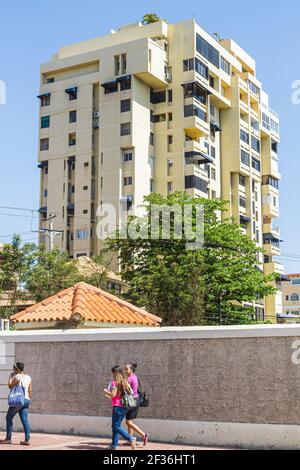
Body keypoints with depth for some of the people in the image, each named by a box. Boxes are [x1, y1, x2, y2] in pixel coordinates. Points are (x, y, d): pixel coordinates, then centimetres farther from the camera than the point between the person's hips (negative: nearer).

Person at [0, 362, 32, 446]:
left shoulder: (17, 376, -11)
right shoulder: (28, 377, 10)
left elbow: (10, 386, -3)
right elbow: (30, 391, 10)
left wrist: (11, 377, 7)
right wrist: (29, 402, 16)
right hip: (26, 400, 7)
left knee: (9, 418, 7)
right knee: (25, 420, 4)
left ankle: (8, 439, 9)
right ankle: (27, 440, -3)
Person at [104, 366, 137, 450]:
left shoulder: (115, 382, -13)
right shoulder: (125, 382, 10)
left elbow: (113, 394, -21)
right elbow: (131, 392, 12)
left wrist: (106, 391, -1)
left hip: (117, 406, -8)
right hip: (124, 406, 8)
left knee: (116, 426, -2)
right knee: (116, 425, 16)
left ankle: (131, 439, -14)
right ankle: (114, 445, 18)